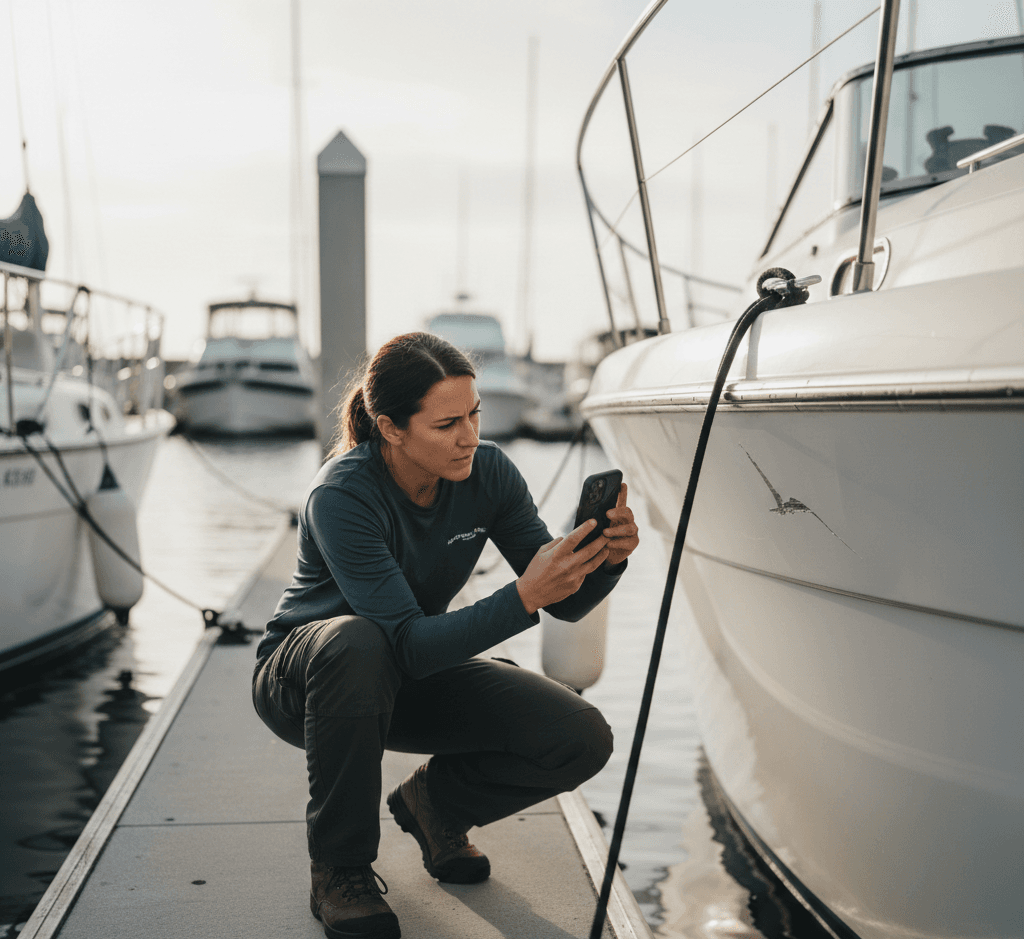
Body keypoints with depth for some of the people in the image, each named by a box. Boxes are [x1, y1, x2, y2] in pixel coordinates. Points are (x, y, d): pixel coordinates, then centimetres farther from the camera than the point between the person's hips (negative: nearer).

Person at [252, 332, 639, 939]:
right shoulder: (342, 496, -30)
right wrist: (524, 596, -47)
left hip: (414, 679, 4)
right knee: (356, 641, -42)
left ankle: (436, 800, 13)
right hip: (302, 677, -4)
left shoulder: (487, 472, -15)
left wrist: (606, 560, -32)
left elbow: (566, 604, -11)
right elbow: (409, 643, -36)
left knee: (582, 739, -17)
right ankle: (340, 868, -20)